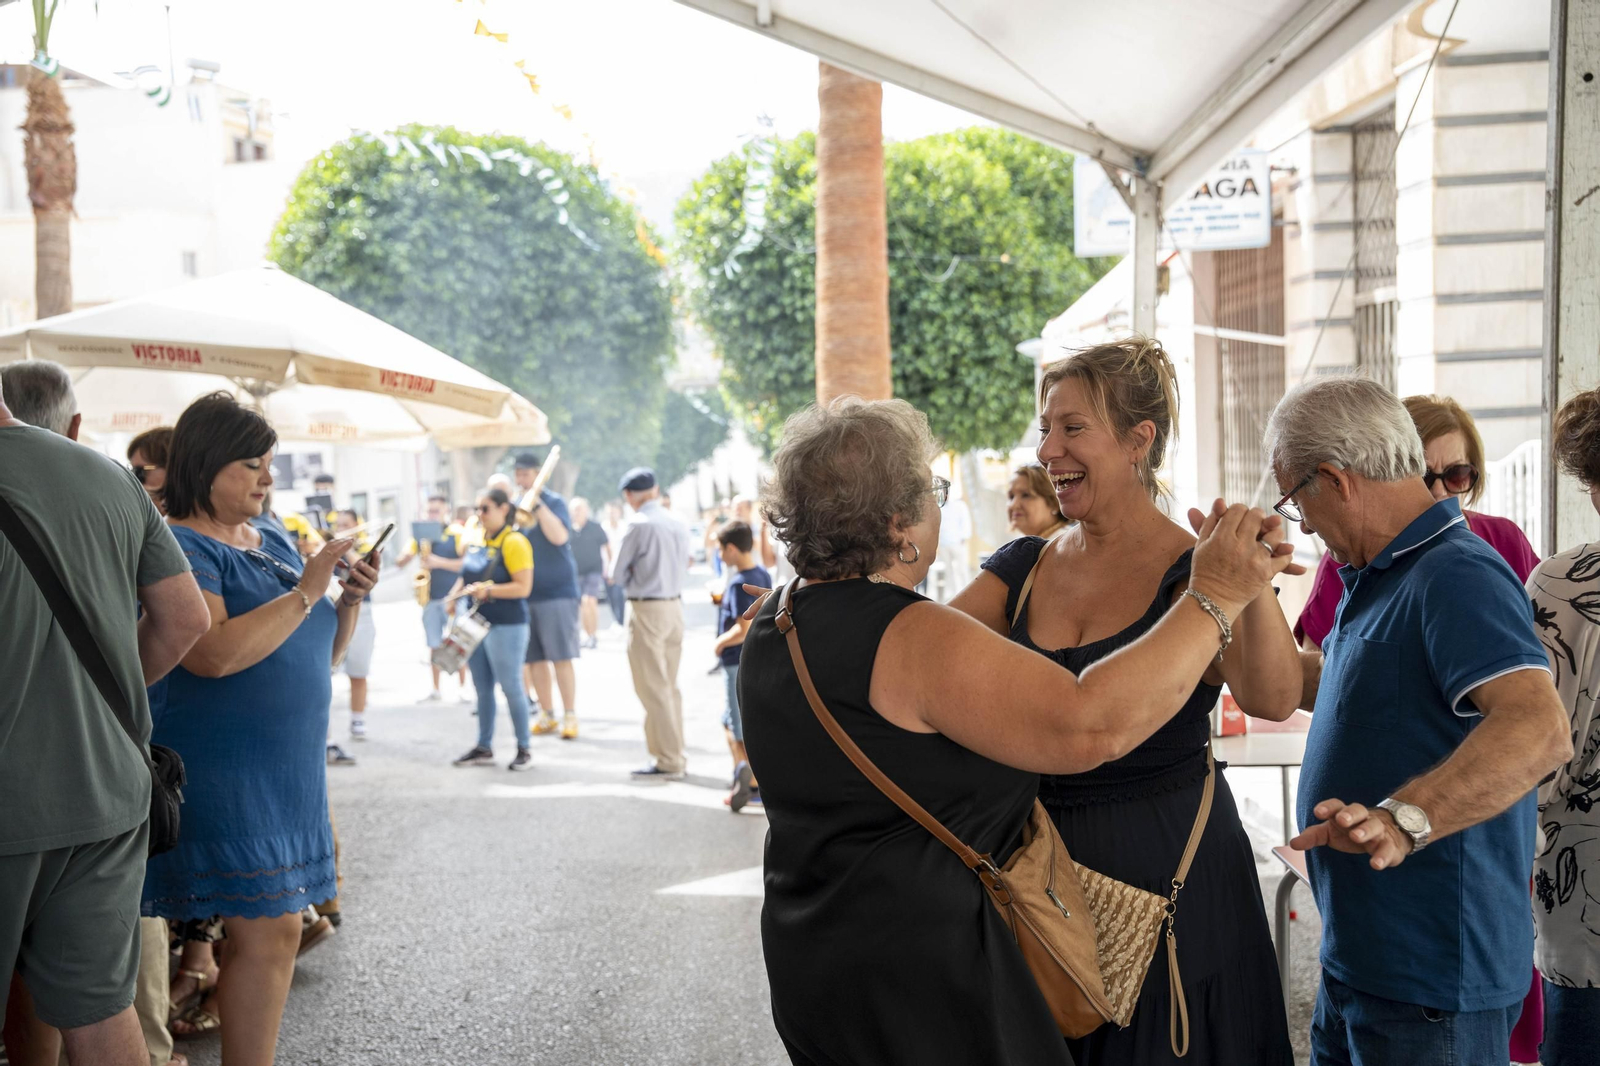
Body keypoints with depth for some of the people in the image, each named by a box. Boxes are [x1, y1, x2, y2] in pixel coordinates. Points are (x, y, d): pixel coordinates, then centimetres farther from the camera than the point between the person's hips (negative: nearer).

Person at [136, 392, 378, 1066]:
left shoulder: (274, 543, 14)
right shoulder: (181, 547, -10)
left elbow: (319, 656, 20)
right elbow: (212, 655, -25)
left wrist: (349, 602, 2)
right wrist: (306, 591, -20)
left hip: (288, 771, 8)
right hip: (226, 775, -8)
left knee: (269, 930, 10)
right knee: (268, 932, -9)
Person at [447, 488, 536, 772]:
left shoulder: (514, 542, -12)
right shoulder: (477, 541, 11)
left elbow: (523, 588, -17)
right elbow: (466, 576, 21)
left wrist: (487, 590, -25)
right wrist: (453, 596, 2)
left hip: (506, 626, -7)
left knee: (511, 687, -1)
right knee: (482, 688, 12)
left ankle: (524, 749, 8)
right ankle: (484, 748, 21)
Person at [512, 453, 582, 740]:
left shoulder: (554, 502, -2)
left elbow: (559, 536, -20)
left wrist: (537, 504, -20)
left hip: (556, 590, -5)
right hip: (524, 594, 5)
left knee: (561, 657, -6)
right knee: (533, 658, 6)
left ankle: (570, 716, 0)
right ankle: (546, 714, 16)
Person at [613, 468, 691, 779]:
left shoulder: (638, 524, -14)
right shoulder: (678, 524, 5)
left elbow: (618, 574, -9)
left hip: (646, 609, -7)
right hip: (675, 605, 7)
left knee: (653, 688, -1)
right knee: (669, 685, 16)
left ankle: (668, 762, 1)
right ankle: (675, 755, 22)